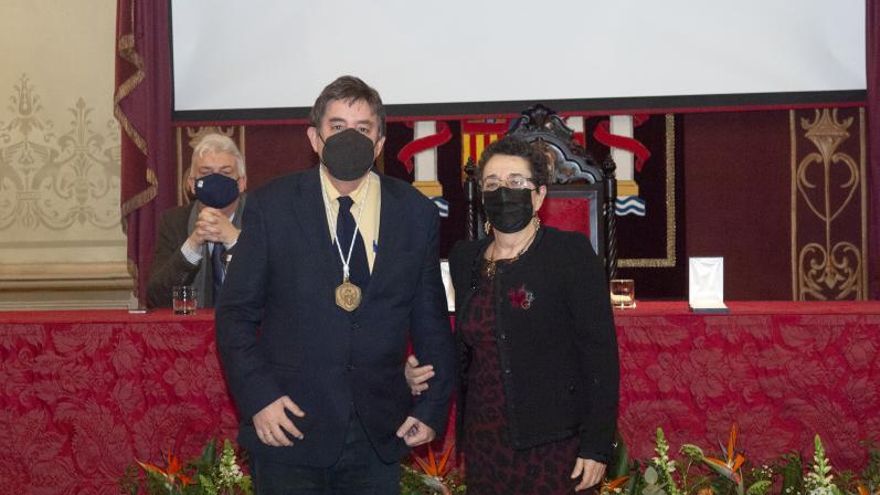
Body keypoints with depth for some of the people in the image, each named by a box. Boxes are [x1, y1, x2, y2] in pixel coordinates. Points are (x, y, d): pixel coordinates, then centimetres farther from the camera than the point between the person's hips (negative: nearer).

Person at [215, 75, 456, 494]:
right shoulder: (271, 206, -1)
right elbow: (236, 314, 0)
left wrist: (433, 407, 4)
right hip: (288, 428, -2)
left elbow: (431, 320, 9)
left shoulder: (416, 213, 4)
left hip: (378, 438, 2)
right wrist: (258, 396, -10)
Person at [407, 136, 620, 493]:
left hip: (554, 445, -5)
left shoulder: (571, 253, -7)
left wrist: (596, 446, -14)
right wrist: (423, 373, -1)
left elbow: (600, 353, -10)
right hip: (483, 443, 5)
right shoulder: (466, 258, 9)